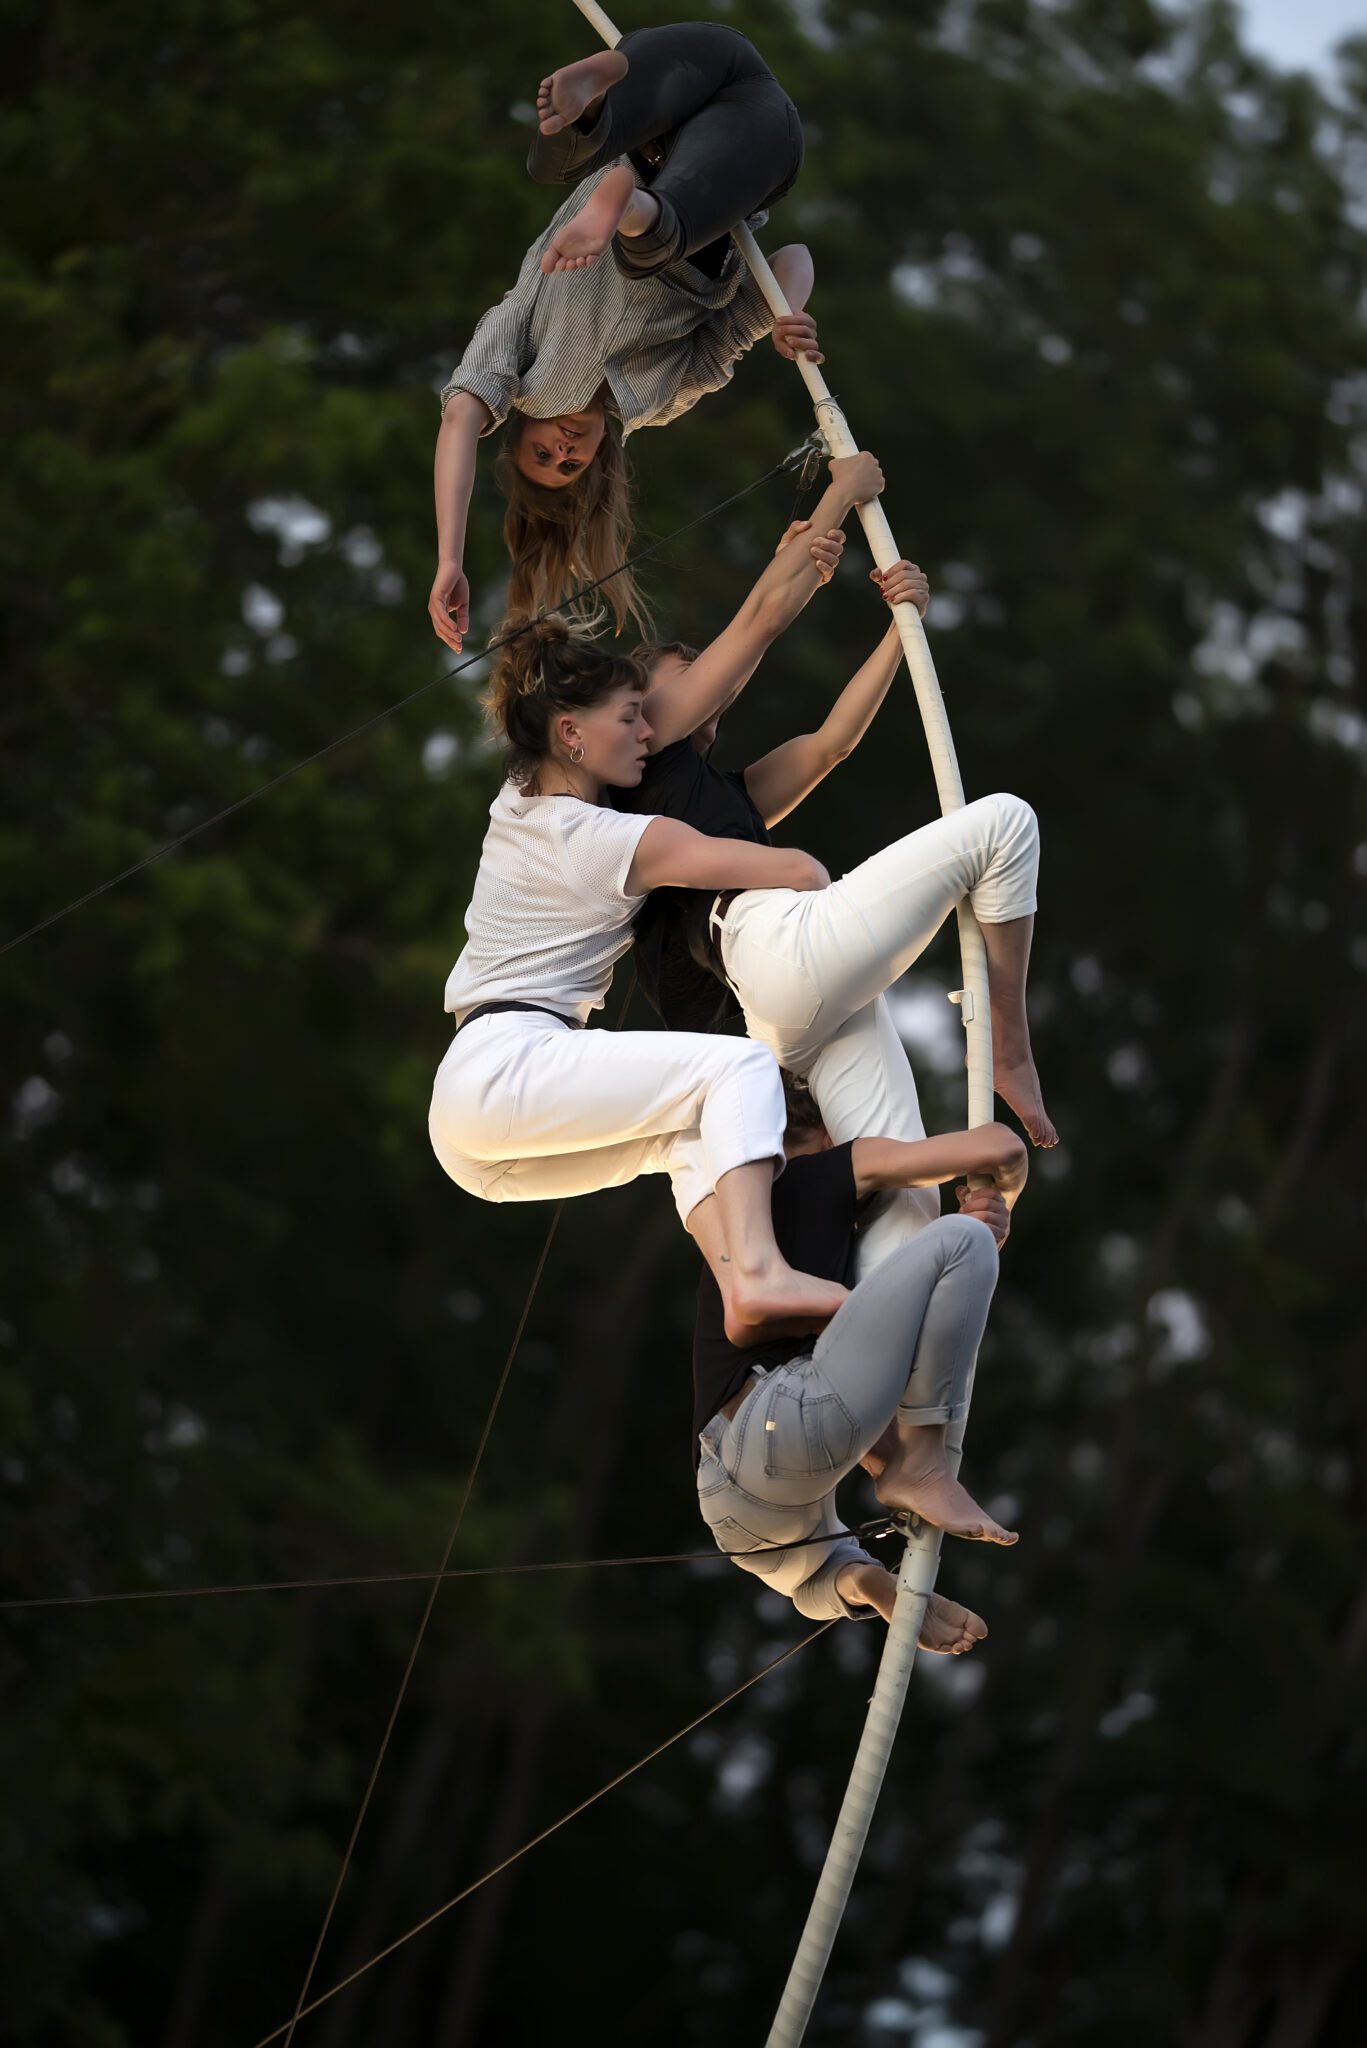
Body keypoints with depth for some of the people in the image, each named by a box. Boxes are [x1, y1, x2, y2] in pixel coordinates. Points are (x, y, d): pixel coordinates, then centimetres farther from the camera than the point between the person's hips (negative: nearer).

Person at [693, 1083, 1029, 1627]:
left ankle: (861, 1582, 2)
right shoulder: (819, 1174, 17)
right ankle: (922, 1470, -6)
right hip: (787, 1424, -8)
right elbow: (999, 1148, 10)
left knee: (822, 1587, 42)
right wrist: (1000, 1196, 34)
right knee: (960, 1241, -1)